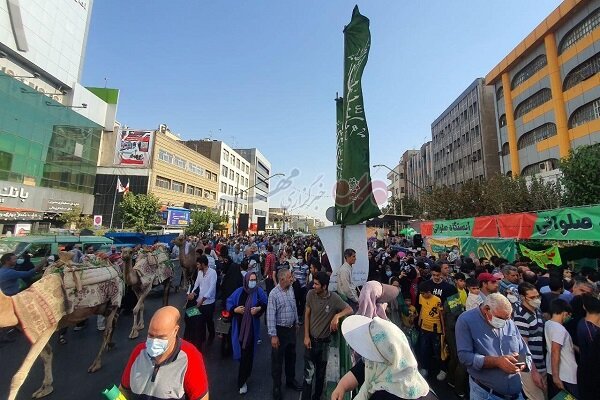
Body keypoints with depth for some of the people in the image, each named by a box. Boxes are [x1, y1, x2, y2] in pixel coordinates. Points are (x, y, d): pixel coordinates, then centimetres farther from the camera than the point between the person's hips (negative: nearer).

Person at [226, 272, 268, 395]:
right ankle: (245, 372, 50)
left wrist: (259, 308, -18)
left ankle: (242, 381, 17)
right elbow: (228, 303, 1)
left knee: (247, 352, 1)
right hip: (239, 325, 3)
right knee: (241, 349, 19)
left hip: (252, 327, -2)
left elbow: (266, 304, -1)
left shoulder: (259, 291, -11)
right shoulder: (239, 291, -7)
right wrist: (235, 309, -15)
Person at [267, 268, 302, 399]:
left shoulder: (291, 290, -3)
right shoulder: (274, 294, -24)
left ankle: (290, 380, 44)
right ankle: (277, 386, 32)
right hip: (280, 330, -6)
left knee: (291, 355, 22)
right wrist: (273, 335, -20)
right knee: (277, 359, 11)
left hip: (291, 328, 6)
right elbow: (270, 316, -21)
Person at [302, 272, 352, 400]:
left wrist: (337, 315, -35)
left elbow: (349, 310, -16)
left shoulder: (334, 298, -19)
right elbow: (307, 315, -4)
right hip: (311, 339, 0)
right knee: (308, 374, 0)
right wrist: (306, 336, -6)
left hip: (324, 341, 0)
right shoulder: (311, 294, -14)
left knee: (321, 374, 19)